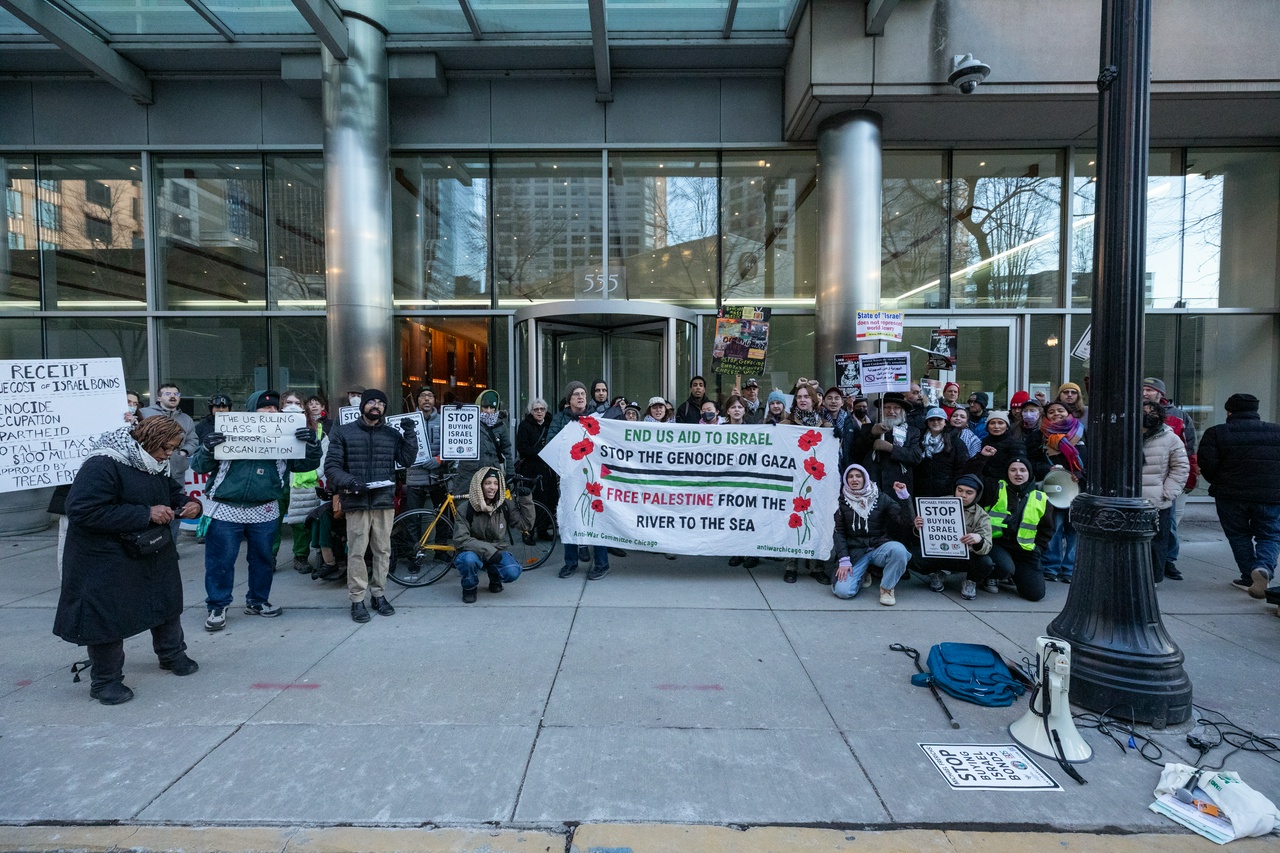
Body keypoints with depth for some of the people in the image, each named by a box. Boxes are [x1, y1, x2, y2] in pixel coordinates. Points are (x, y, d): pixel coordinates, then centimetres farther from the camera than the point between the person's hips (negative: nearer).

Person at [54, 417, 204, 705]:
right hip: (108, 560, -8)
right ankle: (106, 681, 22)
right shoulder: (102, 465, -23)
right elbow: (83, 510, -29)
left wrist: (190, 504, -8)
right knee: (109, 617, 3)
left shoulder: (156, 465, 3)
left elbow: (173, 493, 16)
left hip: (156, 554, 8)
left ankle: (172, 655, 40)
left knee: (167, 604, 19)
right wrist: (146, 514, -29)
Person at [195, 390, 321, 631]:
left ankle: (257, 601, 29)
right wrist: (207, 449, -21)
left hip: (264, 512, 3)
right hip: (226, 510, -3)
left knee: (263, 558, 13)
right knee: (220, 561, 3)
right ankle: (217, 607, 18)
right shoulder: (227, 434, -1)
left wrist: (312, 444, -16)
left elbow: (307, 464, 4)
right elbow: (199, 467, 0)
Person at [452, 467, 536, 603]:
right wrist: (488, 550, -29)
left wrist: (526, 498, -15)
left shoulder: (506, 506, -5)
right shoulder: (465, 510, -14)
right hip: (474, 552, -2)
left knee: (513, 573, -28)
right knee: (468, 559, -37)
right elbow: (460, 540, -20)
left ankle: (494, 578, 11)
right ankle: (469, 588, -3)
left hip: (498, 553, 2)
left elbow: (525, 524, -7)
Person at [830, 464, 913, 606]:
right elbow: (839, 532, 2)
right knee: (842, 591, -21)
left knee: (899, 550, -36)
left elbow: (905, 522, -3)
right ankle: (861, 574, 15)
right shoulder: (843, 502, 6)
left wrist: (904, 497, -13)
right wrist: (843, 560, -9)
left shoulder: (881, 498, 4)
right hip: (855, 551, 0)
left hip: (879, 547, 0)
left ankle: (887, 588, -10)